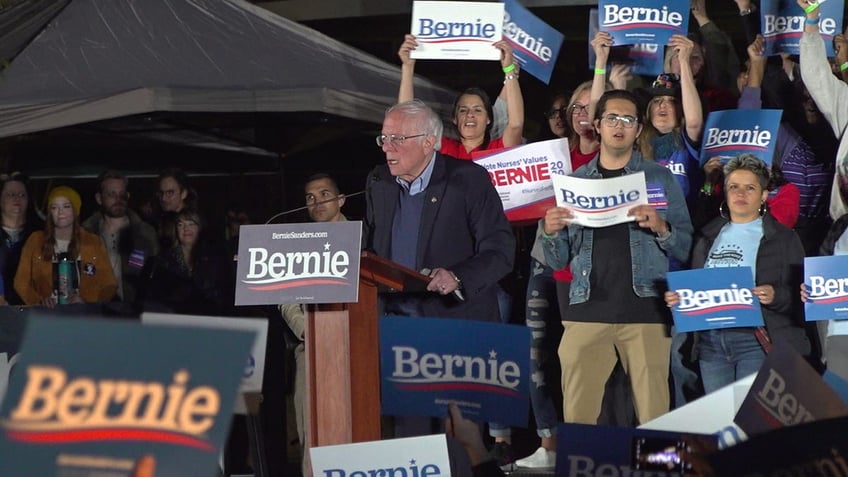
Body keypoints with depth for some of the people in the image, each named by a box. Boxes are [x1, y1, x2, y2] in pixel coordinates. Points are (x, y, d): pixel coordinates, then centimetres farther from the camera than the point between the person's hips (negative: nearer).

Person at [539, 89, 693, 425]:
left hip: (645, 310, -2)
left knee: (653, 416, -6)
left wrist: (661, 227, -13)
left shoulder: (659, 178, 10)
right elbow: (558, 261, 14)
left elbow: (684, 248, 6)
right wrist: (549, 232, -6)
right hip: (587, 311, 2)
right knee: (576, 416, -1)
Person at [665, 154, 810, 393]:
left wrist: (775, 295, -21)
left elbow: (800, 295, -1)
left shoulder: (782, 238, 4)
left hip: (757, 342, -4)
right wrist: (677, 297, 1)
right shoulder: (707, 236, 17)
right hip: (711, 342, 5)